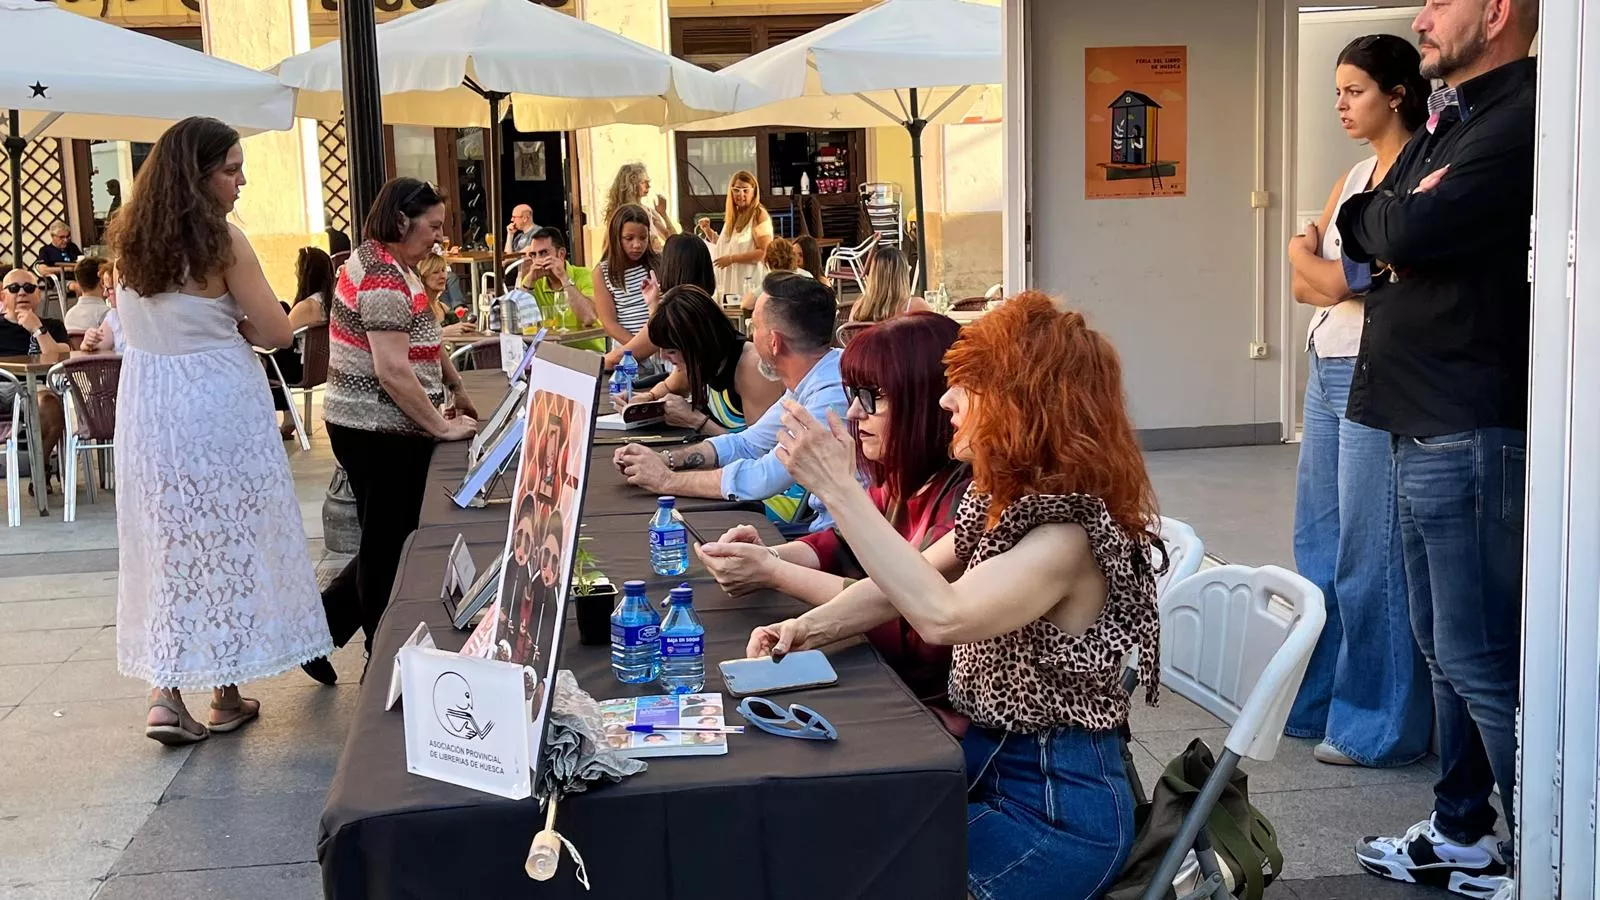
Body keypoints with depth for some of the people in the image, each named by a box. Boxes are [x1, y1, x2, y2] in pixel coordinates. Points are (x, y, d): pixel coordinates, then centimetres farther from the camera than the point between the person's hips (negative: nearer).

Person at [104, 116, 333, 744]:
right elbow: (276, 333, -11)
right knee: (229, 539, 7)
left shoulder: (129, 239, 6)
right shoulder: (221, 240, -13)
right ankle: (225, 696, 17)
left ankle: (164, 694, 6)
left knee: (168, 538, 11)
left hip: (146, 404, 6)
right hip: (218, 404, -6)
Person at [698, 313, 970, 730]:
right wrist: (768, 555, -7)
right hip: (883, 685, 8)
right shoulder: (897, 481, 8)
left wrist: (773, 573, -21)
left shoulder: (972, 493, -22)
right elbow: (843, 544, 16)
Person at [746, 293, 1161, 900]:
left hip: (1057, 806, -8)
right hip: (988, 760, 8)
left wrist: (839, 490, -37)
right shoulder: (1006, 498, 4)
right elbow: (912, 577, 14)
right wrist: (811, 628, -3)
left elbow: (942, 615, -40)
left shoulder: (1069, 534, -25)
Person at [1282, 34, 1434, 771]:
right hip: (1327, 370, 9)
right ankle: (1319, 699, 27)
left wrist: (1306, 252, 4)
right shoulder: (1354, 177, 15)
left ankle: (1383, 723, 9)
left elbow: (1331, 281, -15)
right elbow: (1306, 286, 9)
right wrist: (1337, 270, -10)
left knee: (1370, 555, -3)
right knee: (1317, 542, 14)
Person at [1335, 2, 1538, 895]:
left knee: (1481, 660, -6)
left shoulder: (1524, 115, -14)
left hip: (1473, 431, -10)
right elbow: (1364, 232, 13)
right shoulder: (1447, 122, 18)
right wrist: (1394, 226, -9)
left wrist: (1385, 221, -2)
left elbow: (1416, 229, -24)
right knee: (1449, 648, 17)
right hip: (1425, 423, 10)